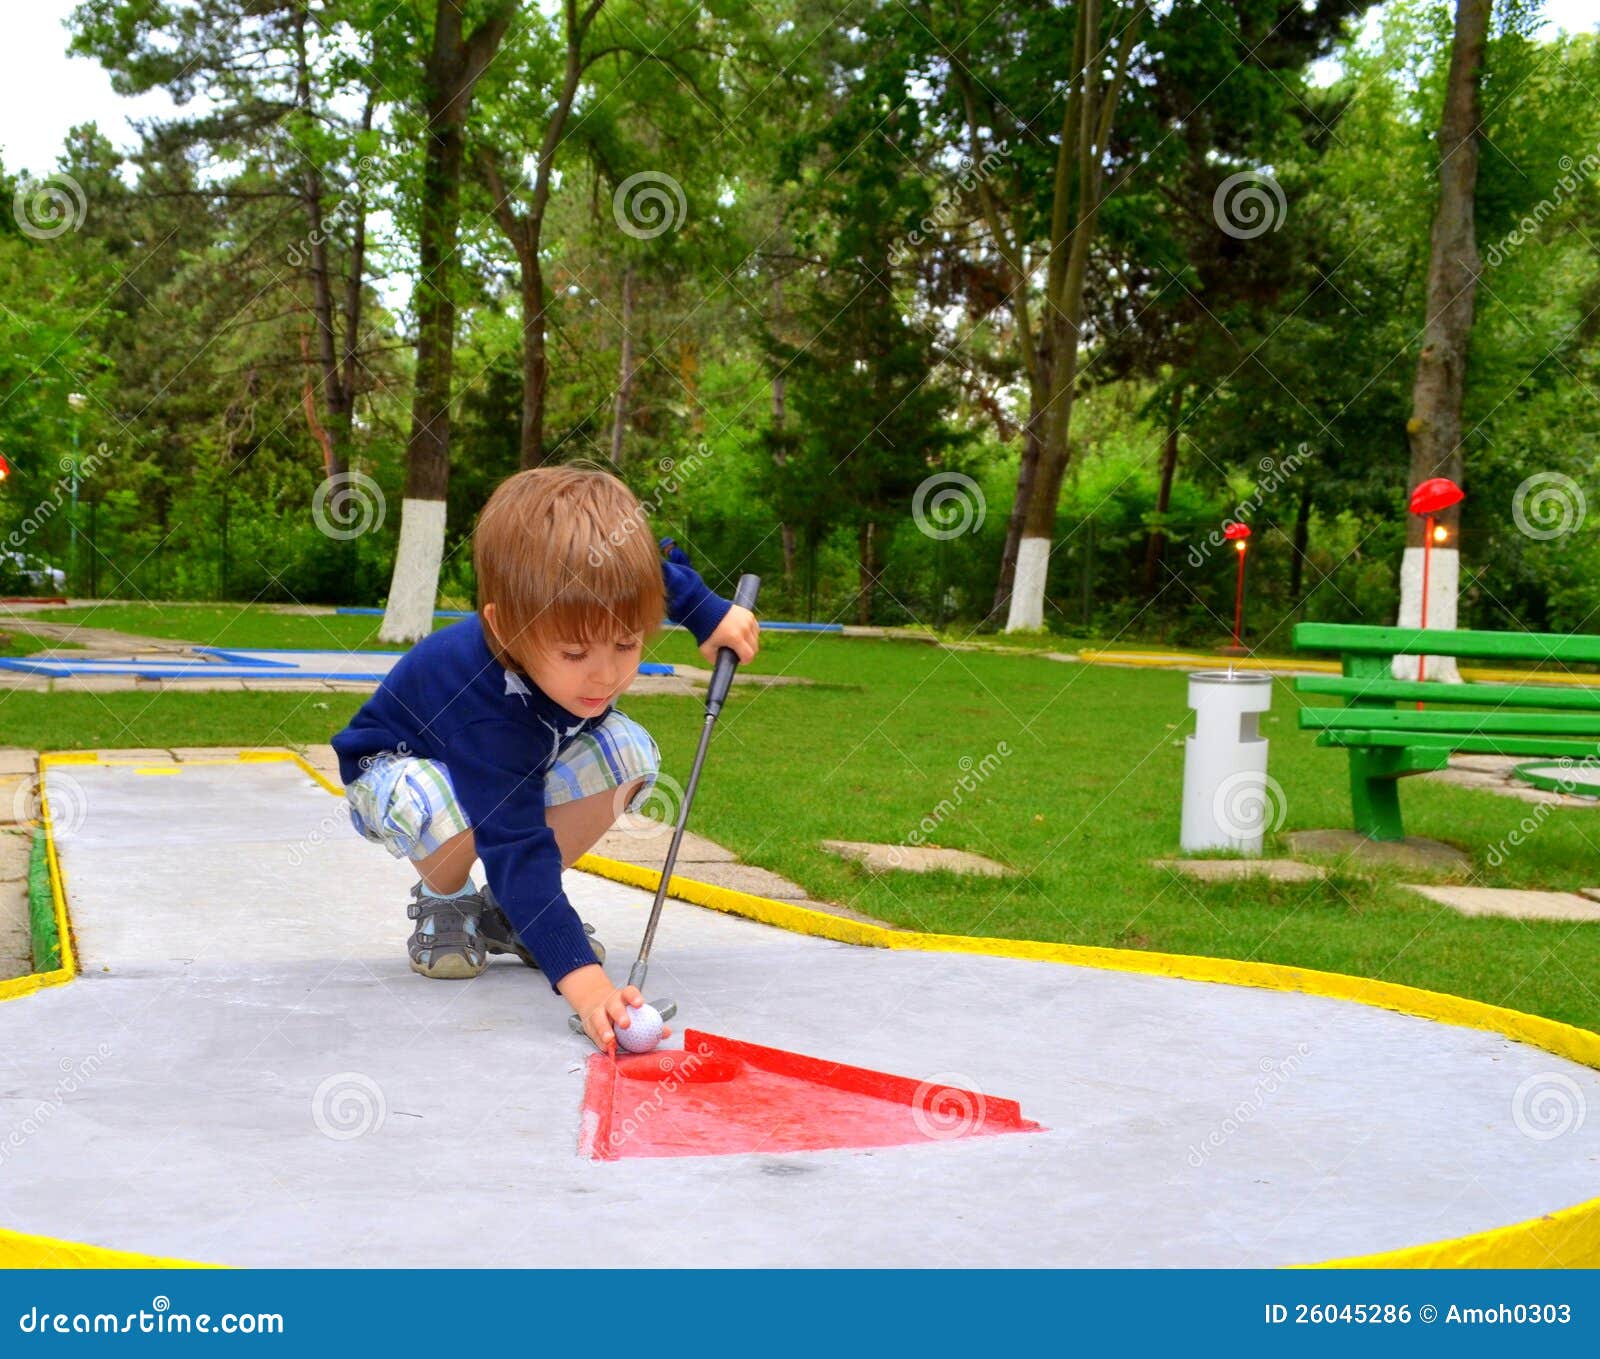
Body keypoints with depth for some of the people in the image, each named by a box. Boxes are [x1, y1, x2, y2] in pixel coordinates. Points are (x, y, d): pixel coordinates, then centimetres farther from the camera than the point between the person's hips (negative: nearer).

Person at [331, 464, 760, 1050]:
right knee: (447, 811, -41)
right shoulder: (488, 707, -45)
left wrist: (711, 613, -5)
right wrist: (581, 978, -58)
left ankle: (507, 909, -2)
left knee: (628, 752, -21)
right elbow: (516, 846, -49)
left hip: (529, 761, 6)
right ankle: (444, 900, -3)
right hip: (396, 764, -6)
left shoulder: (585, 614, -28)